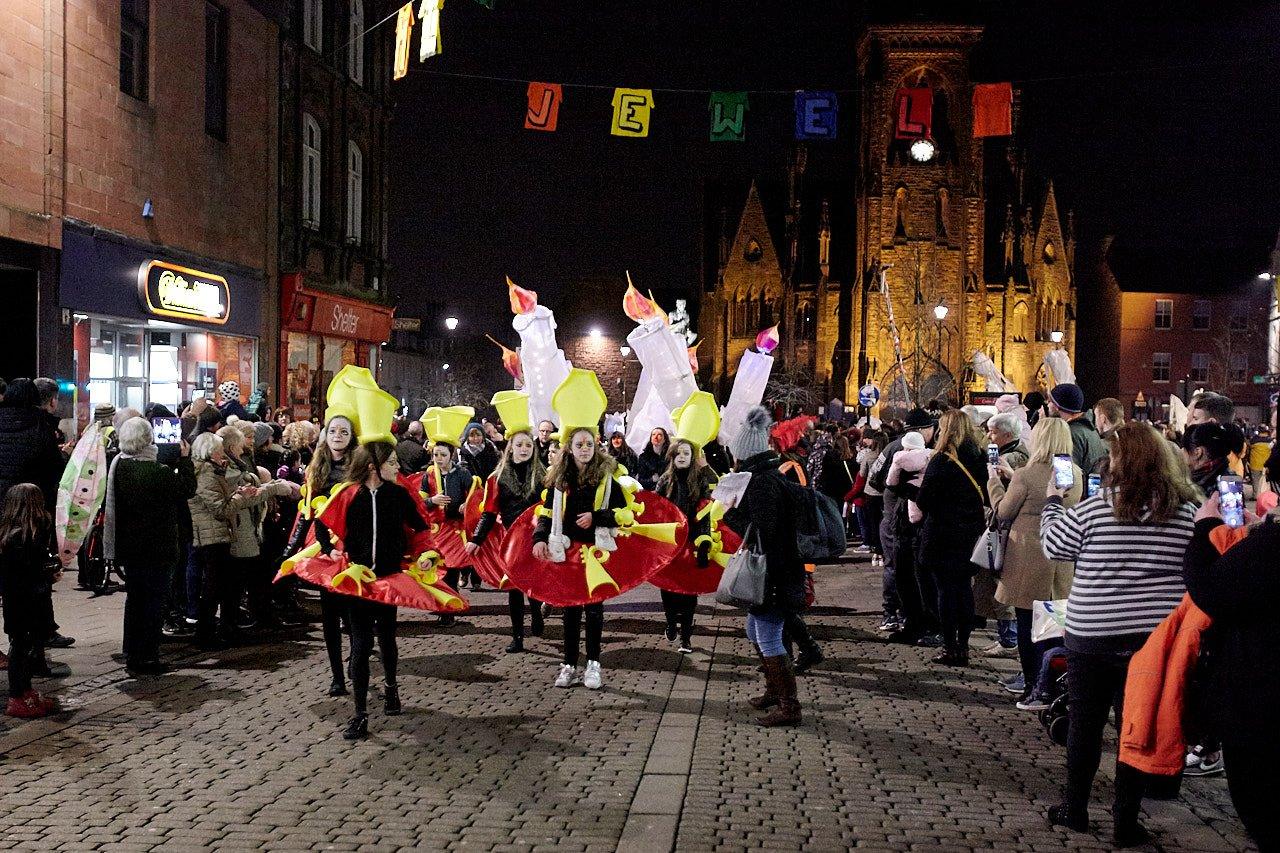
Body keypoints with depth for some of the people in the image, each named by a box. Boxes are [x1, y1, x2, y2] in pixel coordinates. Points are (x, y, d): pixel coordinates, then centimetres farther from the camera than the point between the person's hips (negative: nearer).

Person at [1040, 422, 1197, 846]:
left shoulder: (1095, 509, -13)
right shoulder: (1187, 512, -4)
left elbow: (1053, 545, 1)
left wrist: (1052, 500, 15)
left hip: (1092, 636, -2)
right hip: (1156, 637, 2)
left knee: (1085, 721, 13)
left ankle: (1075, 807, 24)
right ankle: (1127, 819, 15)